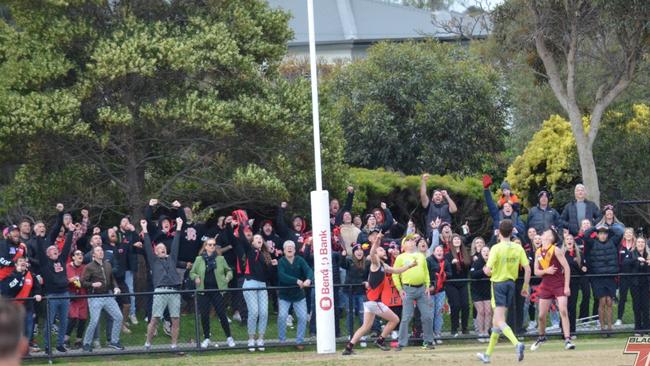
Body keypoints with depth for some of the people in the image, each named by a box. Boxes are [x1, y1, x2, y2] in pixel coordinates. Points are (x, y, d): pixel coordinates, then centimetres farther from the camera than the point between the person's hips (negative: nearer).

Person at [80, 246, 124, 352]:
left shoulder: (108, 265, 11)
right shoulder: (89, 267, -6)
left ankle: (114, 341, 14)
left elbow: (112, 279, 23)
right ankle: (87, 343, 6)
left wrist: (115, 287, 5)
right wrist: (92, 284, -24)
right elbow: (83, 282, -8)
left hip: (108, 296, 6)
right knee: (94, 321, -11)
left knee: (118, 317, 1)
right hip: (95, 298, -6)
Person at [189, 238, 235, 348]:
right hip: (203, 291, 1)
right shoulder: (199, 259, 5)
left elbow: (228, 270, 18)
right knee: (204, 315, 2)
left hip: (217, 290, -1)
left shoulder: (220, 259, 7)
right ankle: (206, 339, 14)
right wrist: (196, 278, -8)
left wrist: (228, 277, 0)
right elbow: (192, 273, 12)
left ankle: (229, 337, 10)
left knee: (222, 314, -1)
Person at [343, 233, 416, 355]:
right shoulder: (375, 262, -8)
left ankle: (349, 347, 4)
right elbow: (372, 254, -30)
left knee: (366, 326, 9)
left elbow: (396, 270, 30)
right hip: (373, 300, -9)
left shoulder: (383, 266, 17)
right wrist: (375, 243, -48)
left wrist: (410, 265, 27)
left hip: (370, 300, 9)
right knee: (394, 319, 1)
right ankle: (380, 340, 9)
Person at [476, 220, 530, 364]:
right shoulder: (518, 248, 0)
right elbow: (527, 269, -2)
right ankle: (488, 354, 23)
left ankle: (517, 343, -33)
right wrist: (525, 287, 8)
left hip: (498, 283, -6)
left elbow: (488, 271, -18)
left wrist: (486, 270, 6)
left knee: (500, 321, -8)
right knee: (496, 321, 16)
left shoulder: (496, 248, -14)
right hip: (511, 283, 6)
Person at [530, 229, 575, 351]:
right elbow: (536, 271, 9)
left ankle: (567, 340, -18)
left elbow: (567, 268, -10)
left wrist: (567, 286, -14)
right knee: (542, 315, 7)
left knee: (563, 311, -17)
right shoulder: (538, 252, 7)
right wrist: (546, 271, -13)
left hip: (559, 285, -5)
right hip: (546, 285, 5)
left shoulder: (556, 250, -10)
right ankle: (541, 337, 30)